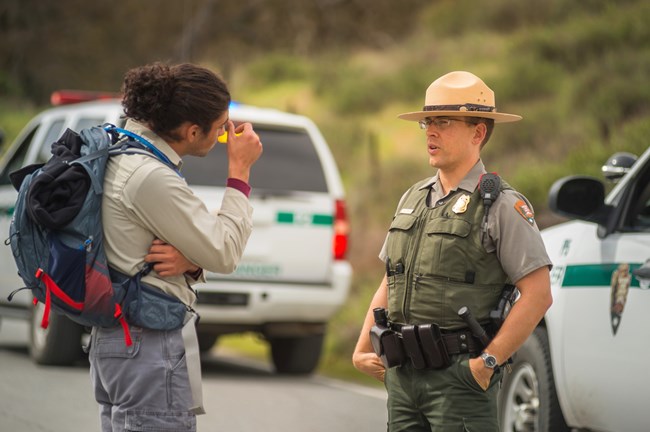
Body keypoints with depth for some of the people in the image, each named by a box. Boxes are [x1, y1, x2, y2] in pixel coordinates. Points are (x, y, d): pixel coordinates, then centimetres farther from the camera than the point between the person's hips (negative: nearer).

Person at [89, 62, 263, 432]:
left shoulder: (122, 154, 10)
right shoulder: (151, 177, -21)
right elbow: (225, 255, -13)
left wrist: (188, 261, -10)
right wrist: (240, 170, -6)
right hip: (150, 344, -10)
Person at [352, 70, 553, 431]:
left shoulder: (502, 205, -6)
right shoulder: (413, 199, 16)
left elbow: (538, 295, -12)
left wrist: (489, 361, -15)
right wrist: (361, 350, 14)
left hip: (460, 377, -7)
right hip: (403, 374, 7)